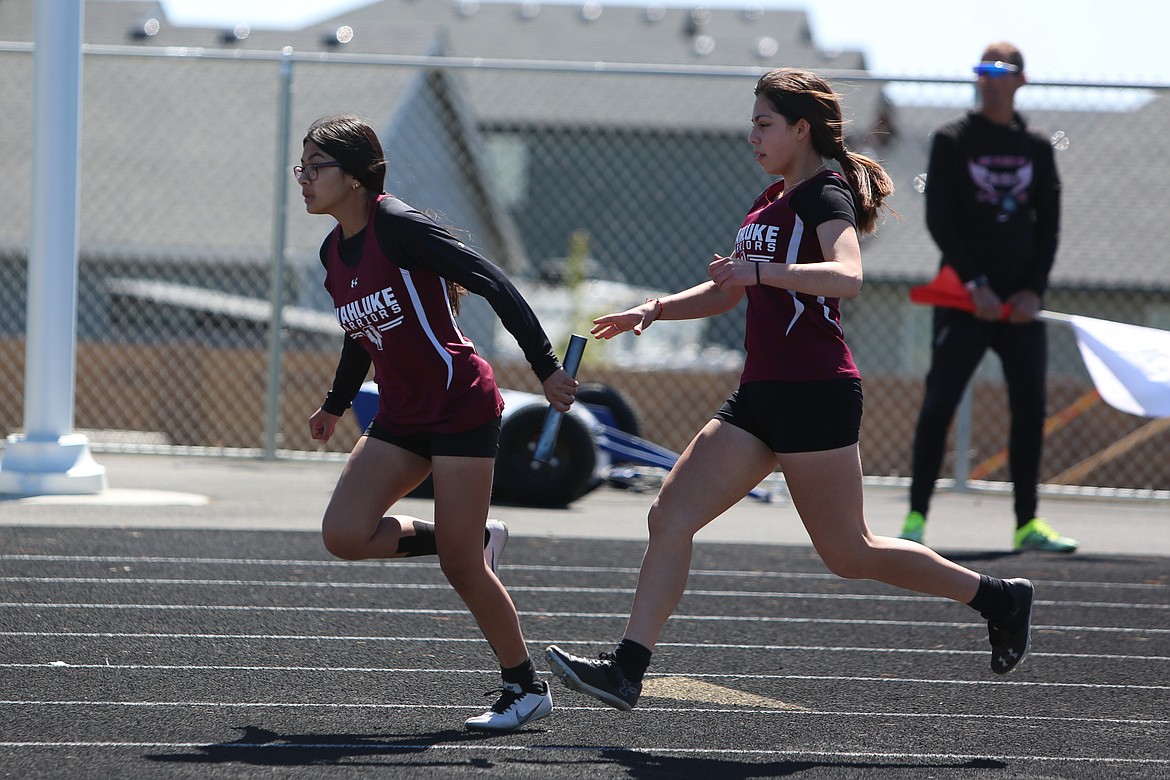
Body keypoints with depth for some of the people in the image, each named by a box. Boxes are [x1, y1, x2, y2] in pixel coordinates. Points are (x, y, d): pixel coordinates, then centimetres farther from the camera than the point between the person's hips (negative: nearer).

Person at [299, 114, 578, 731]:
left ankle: (525, 686, 9)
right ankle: (473, 541, 12)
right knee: (344, 534, -11)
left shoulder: (397, 227, -16)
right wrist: (336, 404, 35)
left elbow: (495, 285, -20)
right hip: (400, 418, 8)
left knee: (460, 566, -8)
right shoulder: (333, 253, 9)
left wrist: (546, 367, -24)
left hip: (460, 407, -8)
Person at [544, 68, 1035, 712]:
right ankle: (626, 670, -7)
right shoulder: (771, 202, 18)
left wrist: (764, 271, -42)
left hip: (816, 394, -9)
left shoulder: (826, 196, -10)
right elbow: (726, 292, 29)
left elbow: (848, 276, -30)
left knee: (849, 554, 0)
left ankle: (998, 597, 15)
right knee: (670, 516, -3)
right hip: (759, 397, 9)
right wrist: (655, 310, 15)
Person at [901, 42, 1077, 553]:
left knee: (1030, 409, 3)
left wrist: (1034, 289, -5)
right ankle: (916, 517, -5)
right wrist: (974, 285, -14)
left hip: (1020, 302, 3)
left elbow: (1048, 224, 10)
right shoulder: (952, 142, 1)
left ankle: (1027, 524, 9)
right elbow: (939, 219, -5)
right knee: (939, 404, -7)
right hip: (964, 299, -3)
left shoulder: (1036, 148, 11)